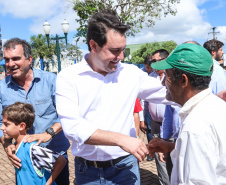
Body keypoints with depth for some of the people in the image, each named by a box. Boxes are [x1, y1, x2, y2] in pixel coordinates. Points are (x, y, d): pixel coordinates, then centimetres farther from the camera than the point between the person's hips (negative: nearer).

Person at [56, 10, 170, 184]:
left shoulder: (132, 73, -3)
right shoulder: (68, 77, -10)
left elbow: (168, 93, 7)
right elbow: (72, 127, -20)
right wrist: (121, 139, -24)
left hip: (125, 167, 1)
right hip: (86, 170, -1)